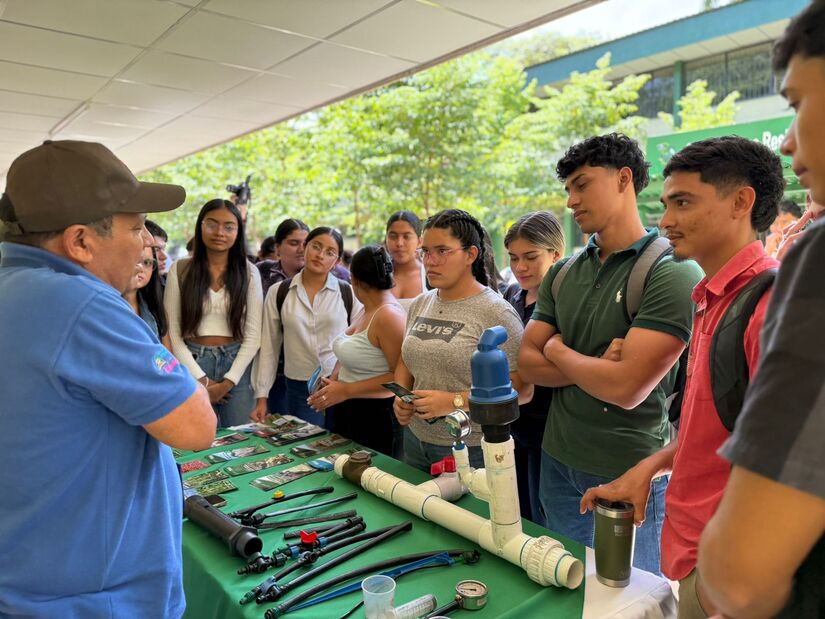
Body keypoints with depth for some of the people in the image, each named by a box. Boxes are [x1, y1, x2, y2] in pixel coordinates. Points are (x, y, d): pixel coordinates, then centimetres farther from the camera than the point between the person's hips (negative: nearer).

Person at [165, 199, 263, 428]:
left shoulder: (249, 272, 1)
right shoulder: (181, 270, 0)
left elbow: (253, 335, -2)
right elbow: (172, 332, -2)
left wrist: (227, 382, -9)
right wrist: (201, 380, -8)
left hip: (237, 366, 1)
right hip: (192, 365, -1)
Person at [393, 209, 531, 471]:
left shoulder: (495, 312, -14)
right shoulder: (420, 305, 6)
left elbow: (522, 390, -17)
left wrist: (455, 401, -24)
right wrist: (401, 397, -2)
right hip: (416, 439, 6)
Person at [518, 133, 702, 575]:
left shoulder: (671, 273, -16)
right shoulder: (563, 273, 5)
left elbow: (627, 388, -23)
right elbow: (527, 363, 0)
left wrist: (558, 350, -8)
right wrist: (595, 366, -15)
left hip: (628, 476, -5)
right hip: (558, 462, 6)